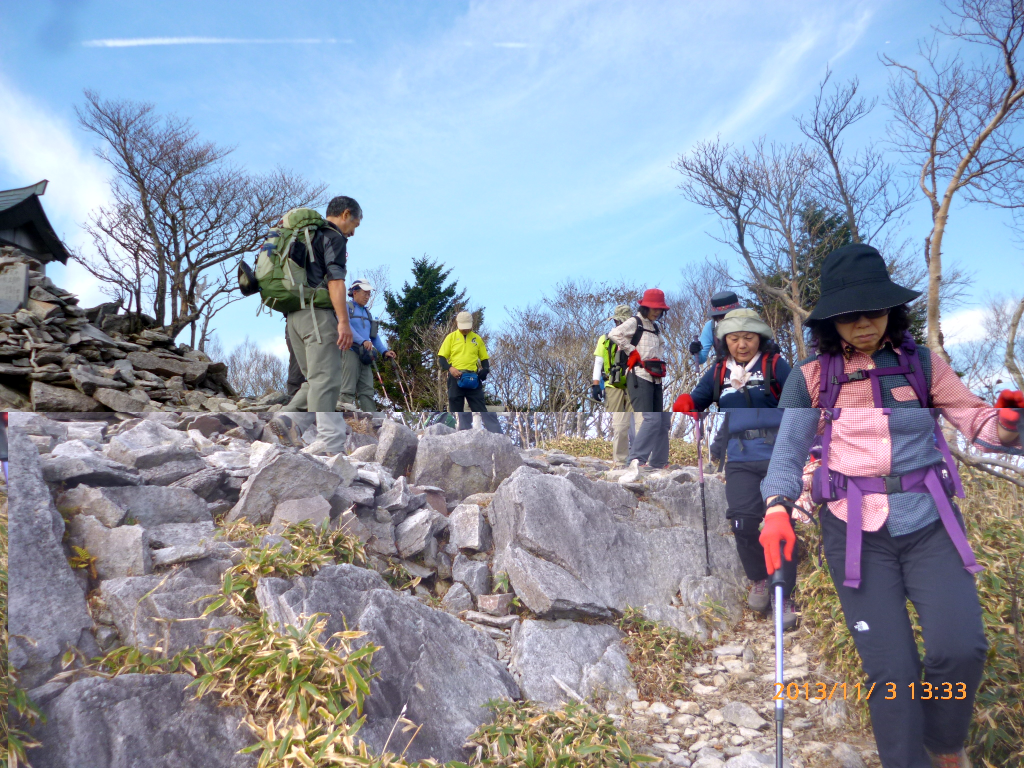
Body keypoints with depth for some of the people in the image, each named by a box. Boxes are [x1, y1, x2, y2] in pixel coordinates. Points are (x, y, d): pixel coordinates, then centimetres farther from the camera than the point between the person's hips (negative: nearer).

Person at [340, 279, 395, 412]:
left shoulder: (367, 313, 25)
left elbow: (374, 335, 19)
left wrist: (384, 351, 2)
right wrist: (363, 341, -27)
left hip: (364, 355, 7)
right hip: (350, 351, -7)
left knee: (367, 391, -1)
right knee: (348, 389, -11)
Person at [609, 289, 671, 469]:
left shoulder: (656, 328, 23)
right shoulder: (634, 322, -1)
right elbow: (614, 334, -17)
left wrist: (661, 367, 14)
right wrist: (632, 352, -12)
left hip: (655, 378, 8)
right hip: (639, 376, -8)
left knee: (663, 421, 7)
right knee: (651, 419, -18)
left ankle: (658, 461, 16)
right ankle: (636, 459, -14)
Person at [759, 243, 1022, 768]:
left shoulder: (923, 365, 4)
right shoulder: (811, 377, 0)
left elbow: (978, 423, 3)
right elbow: (789, 451, -1)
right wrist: (777, 509, -17)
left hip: (930, 525, 1)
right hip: (856, 532, -1)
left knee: (959, 649, -14)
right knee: (892, 672, -4)